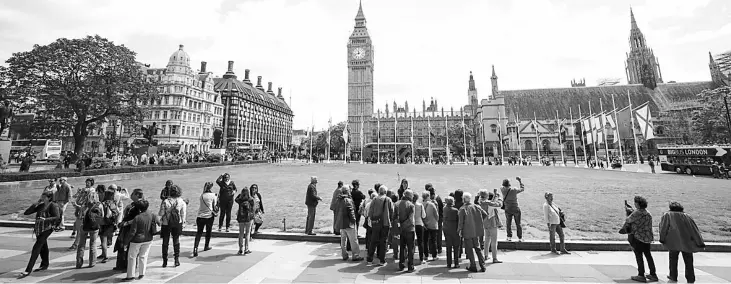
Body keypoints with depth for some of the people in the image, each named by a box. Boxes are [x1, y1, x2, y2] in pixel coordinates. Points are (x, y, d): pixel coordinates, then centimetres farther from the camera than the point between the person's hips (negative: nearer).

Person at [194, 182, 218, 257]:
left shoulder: (201, 195, 4)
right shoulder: (213, 195, -6)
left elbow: (201, 206, 14)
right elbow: (215, 206, -3)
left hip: (200, 216, 2)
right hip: (209, 216, -2)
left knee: (198, 233, 3)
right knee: (208, 232, 17)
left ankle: (195, 249, -10)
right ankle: (206, 246, 30)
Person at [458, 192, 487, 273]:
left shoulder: (462, 209, -15)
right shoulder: (476, 207, -1)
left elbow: (461, 222, -15)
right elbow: (485, 214, 3)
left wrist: (459, 231, -1)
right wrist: (478, 222, 15)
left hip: (467, 232, -5)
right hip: (476, 231, 5)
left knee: (469, 249, 10)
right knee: (477, 248, 19)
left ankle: (473, 266, 15)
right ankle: (482, 266, 19)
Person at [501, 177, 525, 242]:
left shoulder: (502, 189, -15)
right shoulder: (514, 190, -20)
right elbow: (523, 189, -1)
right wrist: (520, 180, 5)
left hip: (508, 210, 1)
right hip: (516, 209, -1)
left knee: (508, 224, 14)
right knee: (518, 224, 13)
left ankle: (509, 237, 15)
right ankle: (520, 238, 20)